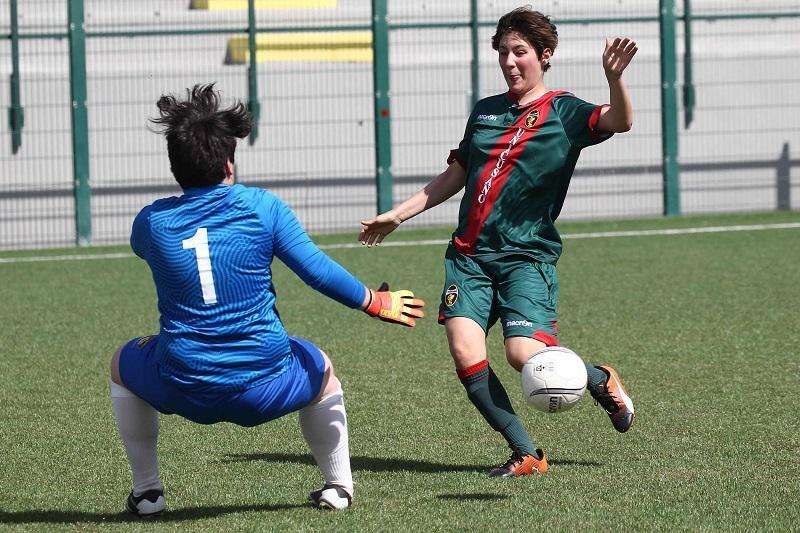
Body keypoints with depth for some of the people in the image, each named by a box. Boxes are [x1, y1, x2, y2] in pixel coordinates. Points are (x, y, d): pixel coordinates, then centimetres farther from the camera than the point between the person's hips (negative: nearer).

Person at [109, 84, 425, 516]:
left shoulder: (151, 221, -1)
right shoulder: (262, 206, -4)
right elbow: (320, 273, -1)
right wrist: (375, 303, 15)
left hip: (185, 391, 0)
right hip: (263, 389, 0)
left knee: (123, 364, 31)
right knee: (321, 370, 33)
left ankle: (146, 490, 26)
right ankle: (338, 487, 32)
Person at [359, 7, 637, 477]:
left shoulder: (564, 112, 1)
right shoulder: (485, 111, 17)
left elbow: (620, 121, -18)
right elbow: (456, 176, 27)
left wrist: (615, 78, -37)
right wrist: (398, 215, 26)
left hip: (526, 257, -5)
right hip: (469, 255, 5)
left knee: (524, 354, -21)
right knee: (465, 353, -15)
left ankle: (602, 382, 11)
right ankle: (527, 455, -5)